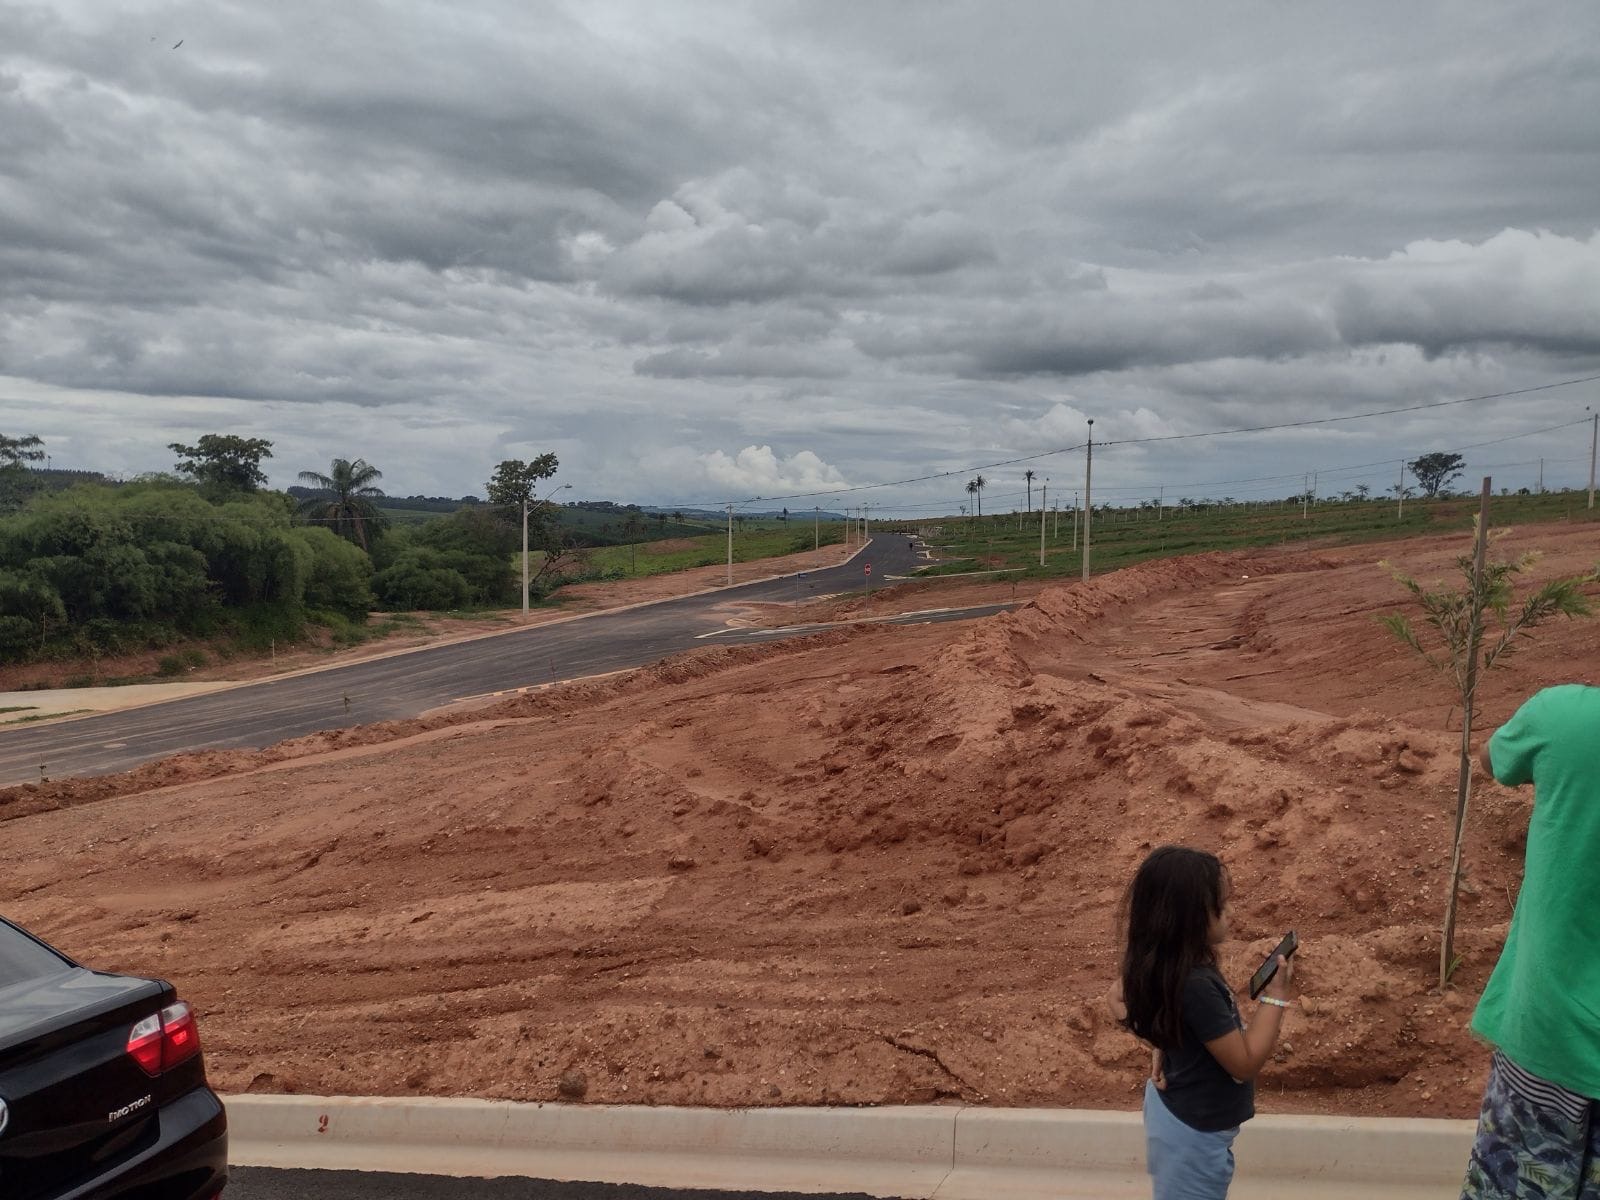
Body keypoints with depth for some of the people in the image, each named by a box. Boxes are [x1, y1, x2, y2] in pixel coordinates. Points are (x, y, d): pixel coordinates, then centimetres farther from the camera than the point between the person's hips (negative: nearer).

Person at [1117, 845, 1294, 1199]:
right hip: (1193, 1132, -8)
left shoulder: (1166, 965, -8)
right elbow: (1246, 1063, -25)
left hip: (1178, 1113, 8)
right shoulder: (1195, 985, -35)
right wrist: (1275, 996, -20)